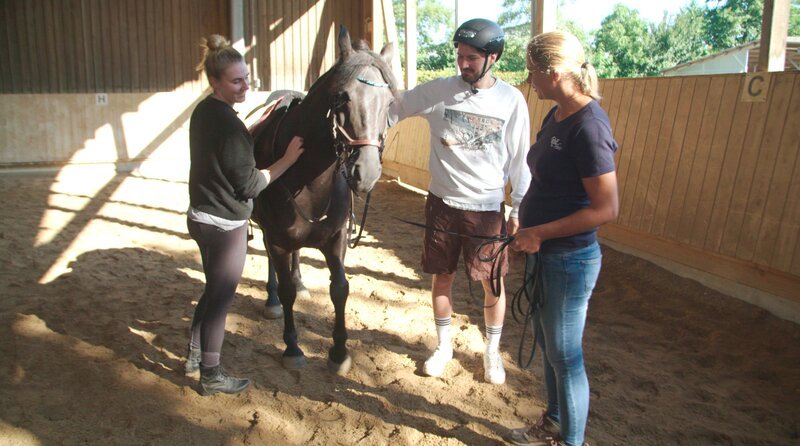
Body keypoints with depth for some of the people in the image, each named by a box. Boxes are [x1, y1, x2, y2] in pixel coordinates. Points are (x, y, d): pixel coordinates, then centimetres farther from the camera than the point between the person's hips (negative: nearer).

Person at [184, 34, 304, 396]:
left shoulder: (203, 111, 4)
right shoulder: (229, 124, -24)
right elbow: (249, 185, -19)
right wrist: (288, 159, -13)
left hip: (200, 215, 9)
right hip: (225, 226, -9)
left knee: (213, 289, 25)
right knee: (221, 299, 6)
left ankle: (194, 358, 40)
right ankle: (212, 377, 22)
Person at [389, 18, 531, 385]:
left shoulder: (511, 100, -6)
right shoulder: (439, 91, -5)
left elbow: (519, 158, -1)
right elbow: (395, 109, 1)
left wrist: (519, 207, -1)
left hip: (487, 207, -1)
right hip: (443, 203, 1)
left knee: (492, 281, 7)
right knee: (442, 275, 13)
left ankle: (492, 351, 31)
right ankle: (444, 345, 35)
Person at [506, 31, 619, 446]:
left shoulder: (588, 128, -23)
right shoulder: (556, 116, 5)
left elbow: (606, 208, -24)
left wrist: (540, 233, -20)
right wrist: (526, 229, 10)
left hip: (569, 260, -9)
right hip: (543, 253, 9)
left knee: (565, 355, 8)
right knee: (547, 346, 23)